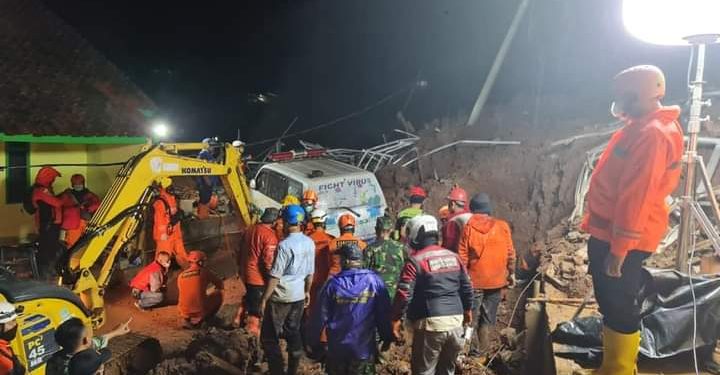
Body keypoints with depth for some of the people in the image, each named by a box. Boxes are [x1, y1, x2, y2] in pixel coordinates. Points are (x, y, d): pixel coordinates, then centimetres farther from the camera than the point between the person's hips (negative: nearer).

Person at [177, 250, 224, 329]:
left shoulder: (181, 276, 6)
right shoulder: (204, 271, -3)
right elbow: (220, 284, 10)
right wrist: (217, 289, 35)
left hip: (184, 312, 5)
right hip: (200, 310, -5)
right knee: (218, 294, 18)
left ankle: (187, 319, 13)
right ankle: (199, 320, 11)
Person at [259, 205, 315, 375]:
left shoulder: (285, 244, -20)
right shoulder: (310, 243, -1)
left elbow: (275, 276, -18)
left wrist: (264, 299, -10)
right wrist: (307, 291, 22)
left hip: (281, 297, -6)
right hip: (299, 295, 7)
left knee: (269, 337, 6)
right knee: (293, 333, 18)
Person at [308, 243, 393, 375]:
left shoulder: (333, 283, -11)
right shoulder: (374, 281, -12)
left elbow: (320, 316, -6)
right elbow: (384, 314, -8)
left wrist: (314, 343, 7)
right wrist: (387, 338, 7)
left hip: (337, 348, 1)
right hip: (365, 348, 0)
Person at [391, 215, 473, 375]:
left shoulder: (415, 261, -10)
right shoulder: (453, 256, 8)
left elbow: (404, 294, -15)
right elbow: (466, 287, 15)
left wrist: (395, 319, -4)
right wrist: (467, 310, 29)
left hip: (430, 323, -6)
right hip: (456, 321, 6)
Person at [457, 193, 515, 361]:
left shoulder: (467, 227, -11)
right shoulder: (502, 226, -5)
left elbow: (462, 257, -10)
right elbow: (510, 254, 0)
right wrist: (510, 273, 14)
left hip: (474, 281, -2)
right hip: (496, 280, 2)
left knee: (470, 317, 11)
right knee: (487, 319, 15)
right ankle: (481, 353, 25)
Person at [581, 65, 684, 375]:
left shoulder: (651, 134, -20)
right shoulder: (642, 127, 13)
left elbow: (636, 197, -25)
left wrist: (618, 249, -23)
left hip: (620, 238, -10)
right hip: (610, 232, 10)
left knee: (619, 306, 1)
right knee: (611, 302, 19)